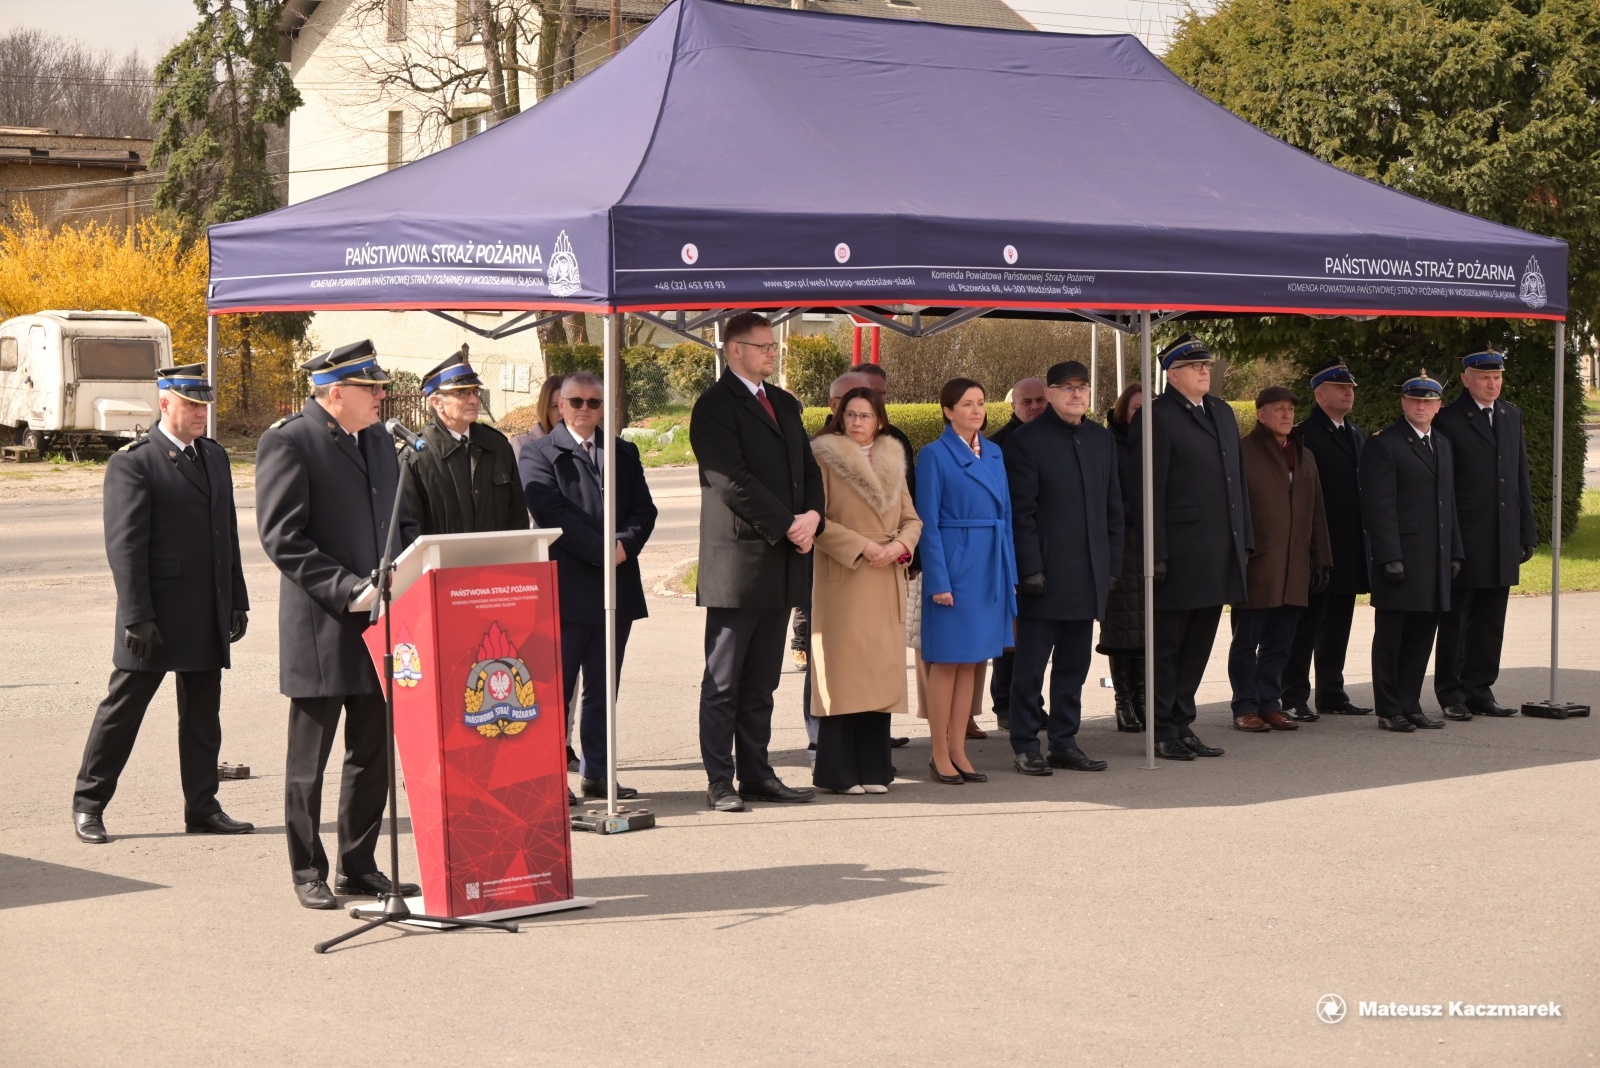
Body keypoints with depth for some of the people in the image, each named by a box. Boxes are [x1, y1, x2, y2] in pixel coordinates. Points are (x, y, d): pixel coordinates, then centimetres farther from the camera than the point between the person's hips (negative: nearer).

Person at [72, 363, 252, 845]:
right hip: (157, 615, -6)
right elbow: (125, 546, -13)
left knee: (203, 712, 10)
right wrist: (136, 617, -18)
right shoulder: (133, 462, -8)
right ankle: (88, 804, 11)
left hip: (208, 615, 6)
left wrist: (237, 600, 13)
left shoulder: (214, 456, 14)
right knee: (122, 707, 2)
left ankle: (202, 808, 16)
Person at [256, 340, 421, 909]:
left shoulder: (378, 439, 14)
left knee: (373, 754, 12)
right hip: (321, 631, -7)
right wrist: (348, 588, -20)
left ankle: (360, 867, 22)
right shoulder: (287, 444, -10)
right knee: (309, 761, 4)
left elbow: (402, 521, 22)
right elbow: (281, 538, -15)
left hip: (380, 626, 7)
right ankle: (308, 875, 14)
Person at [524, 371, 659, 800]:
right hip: (567, 588, -5)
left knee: (603, 691, 10)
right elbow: (552, 513, -12)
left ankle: (596, 772, 16)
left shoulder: (624, 453, 16)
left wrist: (625, 544, -11)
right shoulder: (542, 454, -1)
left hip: (618, 587, 5)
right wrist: (601, 550, -18)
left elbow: (644, 509, 8)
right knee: (555, 689, -2)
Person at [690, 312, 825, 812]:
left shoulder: (784, 404, 18)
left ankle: (757, 775, 15)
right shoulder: (715, 406, -7)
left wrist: (812, 516, -2)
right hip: (737, 561, -7)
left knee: (761, 683, 11)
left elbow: (807, 468, 18)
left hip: (781, 563, 7)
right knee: (723, 682, -1)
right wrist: (788, 525, -14)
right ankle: (720, 783, 2)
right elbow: (731, 481, -15)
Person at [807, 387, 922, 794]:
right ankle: (838, 772, -2)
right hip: (842, 580, -5)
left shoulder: (892, 461, 16)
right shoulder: (825, 458, -1)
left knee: (880, 673, 5)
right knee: (842, 672, -6)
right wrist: (861, 547, -16)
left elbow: (912, 519, 14)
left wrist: (900, 545, -7)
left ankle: (872, 768, 10)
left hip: (886, 582, 5)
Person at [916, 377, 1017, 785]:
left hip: (991, 568, 6)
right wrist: (938, 581, -14)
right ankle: (941, 755, 5)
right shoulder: (934, 455, -5)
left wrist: (1011, 573, 9)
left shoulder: (994, 453, 12)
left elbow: (1005, 515, 14)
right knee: (947, 662, -1)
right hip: (954, 566, -6)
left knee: (971, 662, 9)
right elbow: (928, 522, -8)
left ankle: (959, 751, 14)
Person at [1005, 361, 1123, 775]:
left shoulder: (1103, 440, 13)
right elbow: (1020, 512, -9)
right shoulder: (1026, 441, -6)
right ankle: (1025, 746, 7)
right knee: (1031, 666, 1)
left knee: (1074, 664, 11)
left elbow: (1113, 508, 15)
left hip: (1088, 576, 6)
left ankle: (1065, 742, 18)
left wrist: (1112, 565, 8)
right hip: (1045, 576, -6)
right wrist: (1030, 569, -14)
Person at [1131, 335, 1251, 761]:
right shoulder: (1156, 417, -9)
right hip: (1180, 556, -7)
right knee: (1166, 645, 2)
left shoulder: (1222, 413, 16)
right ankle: (1162, 730, 9)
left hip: (1220, 552, 7)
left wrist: (1244, 540, 14)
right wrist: (1157, 554, -16)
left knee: (1198, 646, 12)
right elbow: (1150, 492, -12)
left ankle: (1183, 724, 20)